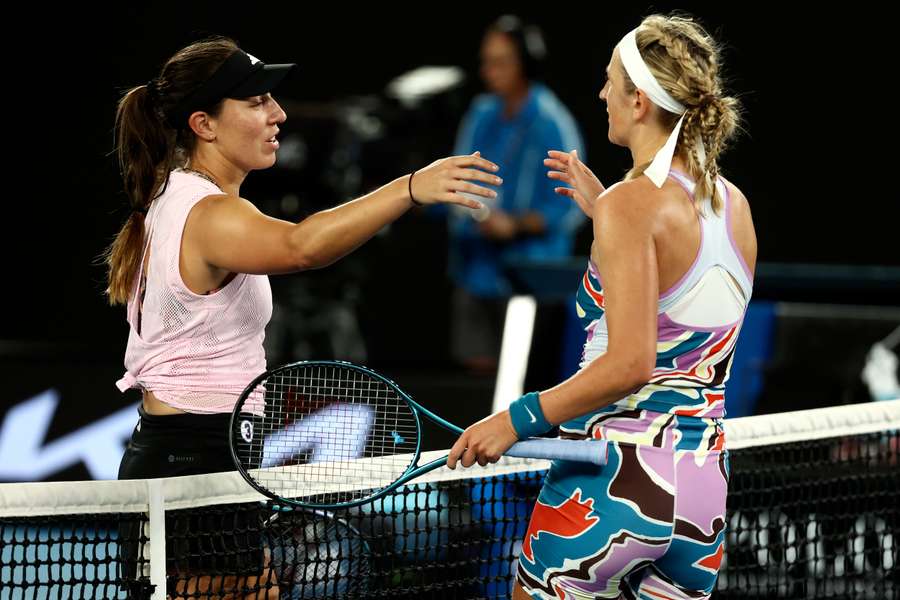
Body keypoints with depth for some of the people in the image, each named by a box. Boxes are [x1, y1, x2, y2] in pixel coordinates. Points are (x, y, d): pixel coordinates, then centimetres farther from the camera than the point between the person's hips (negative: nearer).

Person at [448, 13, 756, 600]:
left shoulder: (630, 204, -15)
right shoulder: (734, 204, 7)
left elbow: (630, 364, -22)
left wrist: (516, 419, -14)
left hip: (613, 476, -7)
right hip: (705, 484, 7)